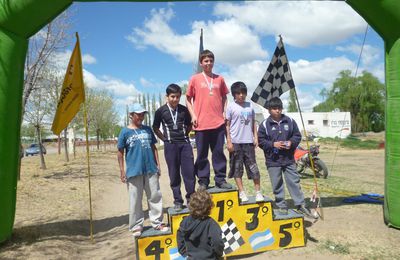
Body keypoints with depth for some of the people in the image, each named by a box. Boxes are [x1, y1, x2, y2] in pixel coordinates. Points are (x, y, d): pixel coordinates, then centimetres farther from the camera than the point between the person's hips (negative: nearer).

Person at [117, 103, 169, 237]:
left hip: (151, 170, 4)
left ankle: (157, 222, 21)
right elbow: (120, 152, 1)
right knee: (135, 200, 5)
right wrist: (122, 171, -3)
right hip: (134, 171, -3)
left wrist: (157, 165, 9)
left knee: (155, 196, 8)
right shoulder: (125, 132, -2)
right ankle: (136, 226, 19)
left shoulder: (148, 129, 9)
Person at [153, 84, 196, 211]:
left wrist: (184, 135, 7)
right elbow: (155, 128, 9)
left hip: (185, 143, 2)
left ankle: (191, 198, 14)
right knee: (174, 174, 4)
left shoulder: (184, 110, 4)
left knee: (189, 171, 0)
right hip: (170, 145, -1)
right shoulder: (161, 111, -1)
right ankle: (178, 201, 14)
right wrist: (165, 139, 3)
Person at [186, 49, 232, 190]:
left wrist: (224, 112, 6)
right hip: (201, 123, -2)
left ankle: (220, 179, 16)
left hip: (218, 122, 2)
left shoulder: (219, 79, 11)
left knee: (219, 152, 6)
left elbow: (224, 97, 19)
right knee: (202, 154, 4)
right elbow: (188, 99, 7)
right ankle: (203, 181, 14)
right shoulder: (195, 79, 4)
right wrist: (193, 115, -4)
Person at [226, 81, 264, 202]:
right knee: (237, 167, 4)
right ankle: (242, 192, 14)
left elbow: (253, 123, 14)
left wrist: (255, 138, 6)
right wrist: (229, 141, -8)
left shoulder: (250, 106, 9)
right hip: (236, 142, -3)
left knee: (253, 167, 5)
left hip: (248, 141, 3)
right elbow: (227, 125, -3)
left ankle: (258, 192, 13)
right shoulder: (231, 106, -2)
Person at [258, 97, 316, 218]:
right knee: (277, 185, 7)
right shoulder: (265, 124, -4)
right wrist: (273, 144, -16)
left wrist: (291, 142, -10)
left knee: (294, 182, 8)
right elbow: (261, 141, -3)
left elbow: (297, 135, 9)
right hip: (273, 161, -2)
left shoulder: (290, 121, 3)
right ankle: (281, 206, 21)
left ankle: (300, 205, 19)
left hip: (289, 159, 2)